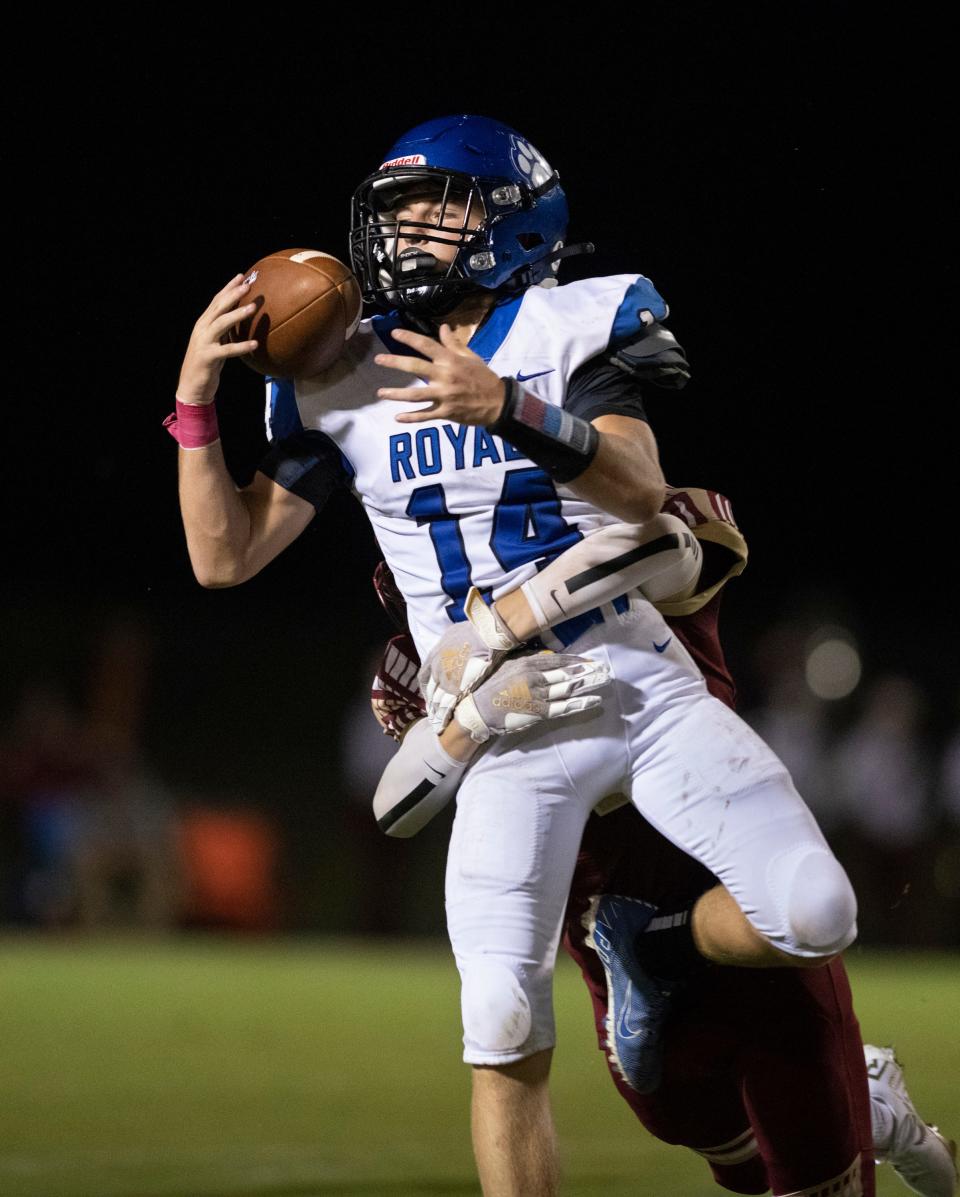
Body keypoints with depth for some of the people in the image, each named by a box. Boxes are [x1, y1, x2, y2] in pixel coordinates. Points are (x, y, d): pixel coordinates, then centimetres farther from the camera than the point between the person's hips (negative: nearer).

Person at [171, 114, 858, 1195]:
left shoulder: (579, 326, -2)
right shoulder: (343, 385, 5)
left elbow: (642, 491, -18)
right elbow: (224, 556, 5)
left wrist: (510, 408, -32)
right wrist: (195, 398, -7)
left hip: (641, 686, -1)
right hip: (505, 734, 1)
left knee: (815, 917, -14)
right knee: (506, 1035, -10)